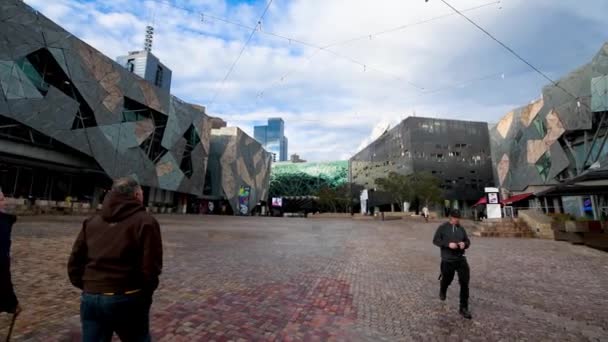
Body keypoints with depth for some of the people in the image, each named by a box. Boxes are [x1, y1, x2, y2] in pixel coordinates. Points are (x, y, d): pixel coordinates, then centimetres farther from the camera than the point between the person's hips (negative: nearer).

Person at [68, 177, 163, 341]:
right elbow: (150, 267, -15)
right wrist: (146, 292, 2)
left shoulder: (92, 222, 10)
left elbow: (74, 263, 11)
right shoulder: (145, 221, -10)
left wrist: (88, 287, 19)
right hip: (127, 299, -4)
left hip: (90, 298, 5)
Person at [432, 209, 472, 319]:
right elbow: (435, 240, -9)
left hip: (461, 259, 3)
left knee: (465, 282, -6)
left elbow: (468, 241, 12)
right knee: (446, 280, 15)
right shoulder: (443, 228, -6)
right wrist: (448, 244, -23)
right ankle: (442, 291, 52)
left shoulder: (461, 229, 6)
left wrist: (464, 244, -12)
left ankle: (464, 308, 6)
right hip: (447, 260, -2)